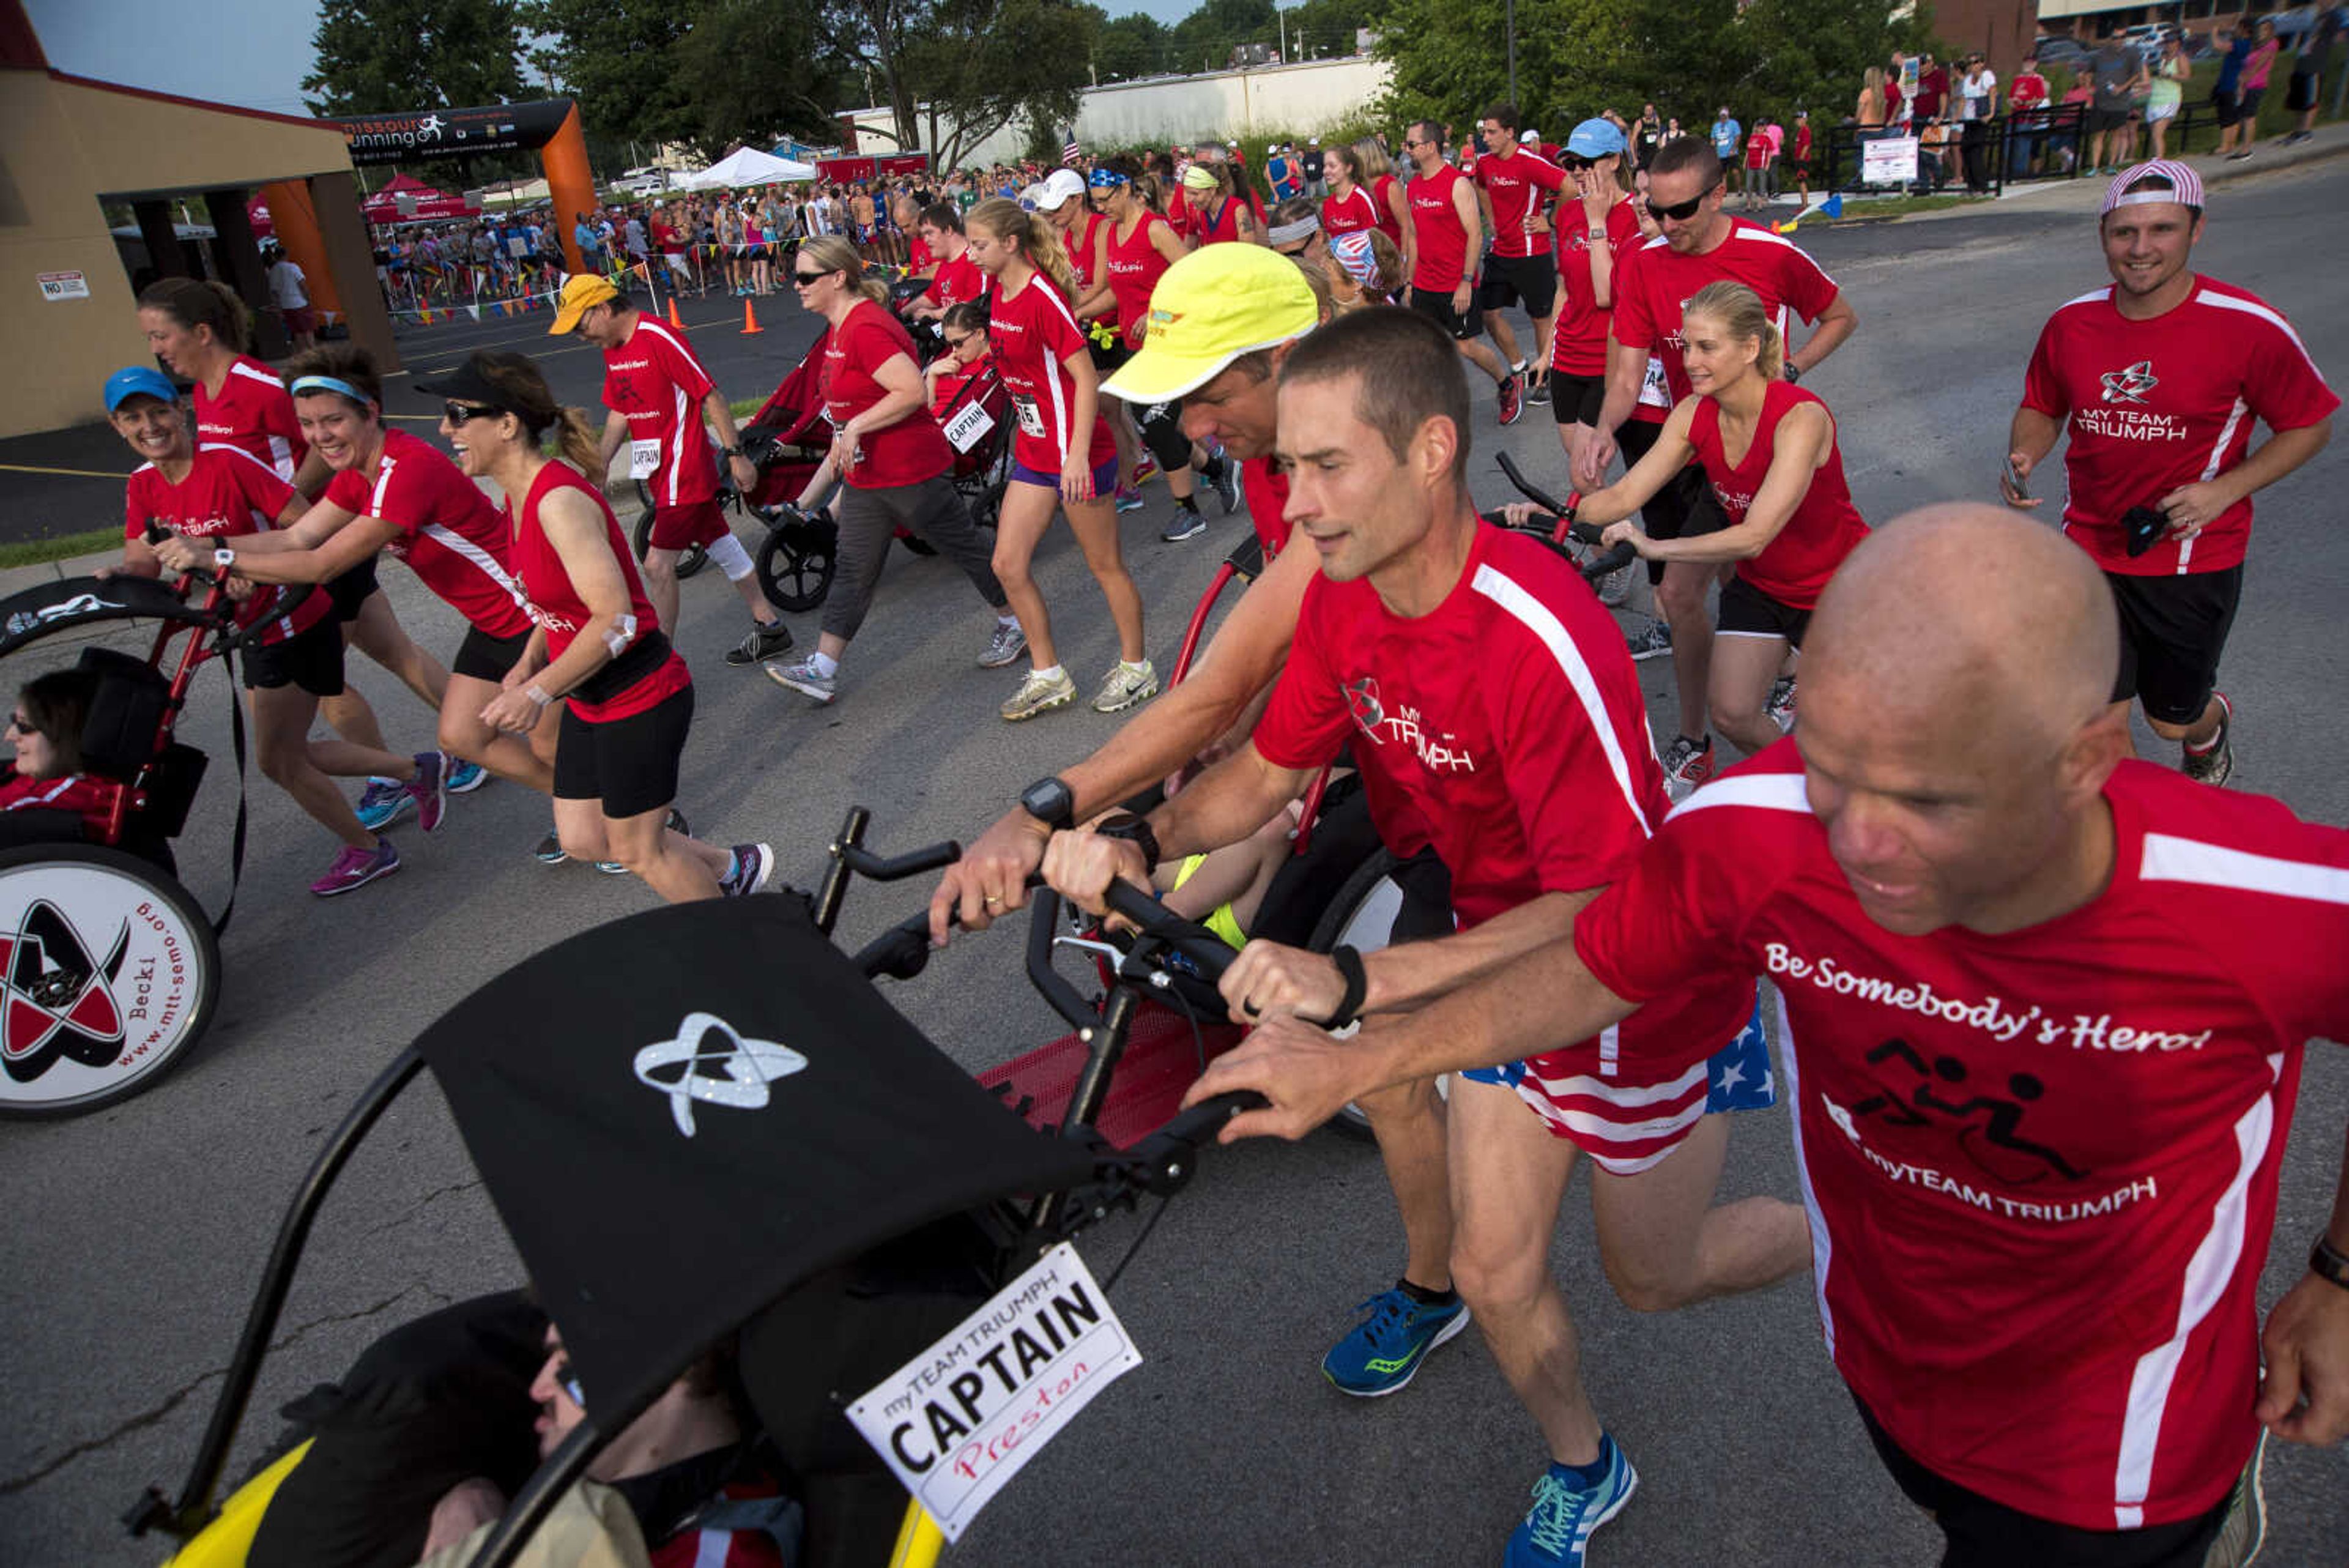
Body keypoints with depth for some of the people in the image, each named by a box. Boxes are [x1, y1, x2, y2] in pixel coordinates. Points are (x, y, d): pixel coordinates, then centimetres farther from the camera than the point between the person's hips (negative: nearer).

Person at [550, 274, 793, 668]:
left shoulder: (659, 339, -17)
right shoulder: (613, 350, 11)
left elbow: (711, 397, -16)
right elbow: (619, 412, 19)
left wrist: (735, 455, -15)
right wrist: (601, 464, 9)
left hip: (683, 470, -9)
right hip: (660, 472, 9)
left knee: (658, 565, -8)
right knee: (720, 546, 15)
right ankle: (769, 626, 25)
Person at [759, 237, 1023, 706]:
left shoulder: (866, 329, -21)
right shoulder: (838, 328, 10)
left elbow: (912, 391, -30)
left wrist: (855, 427, -25)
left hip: (909, 472, -10)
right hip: (864, 475, 10)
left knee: (964, 549, 8)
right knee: (853, 569, 9)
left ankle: (1014, 627, 27)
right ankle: (821, 671, 11)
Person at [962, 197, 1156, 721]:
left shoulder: (1043, 297, -18)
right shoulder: (999, 294, 6)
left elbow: (1086, 378, -21)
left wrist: (1078, 455, -26)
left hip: (1077, 452, -9)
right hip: (1033, 452, 9)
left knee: (1106, 565, 6)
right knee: (1007, 565, 6)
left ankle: (1135, 668, 24)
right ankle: (1048, 677, 18)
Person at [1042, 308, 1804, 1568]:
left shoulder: (1538, 638, -36)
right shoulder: (1344, 598, -12)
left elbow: (1605, 905, -34)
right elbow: (1265, 770, -4)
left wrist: (1356, 982, -44)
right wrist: (1137, 840, -25)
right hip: (1502, 952, 6)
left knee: (1654, 1275, 17)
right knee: (1496, 1272, 10)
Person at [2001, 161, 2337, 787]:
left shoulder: (2251, 327, -14)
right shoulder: (2072, 323, -4)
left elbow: (2310, 425, -4)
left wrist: (2224, 489, -19)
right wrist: (2023, 458, -10)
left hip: (2194, 560, -2)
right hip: (2090, 552, 3)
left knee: (2174, 719, 13)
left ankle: (2211, 726, 50)